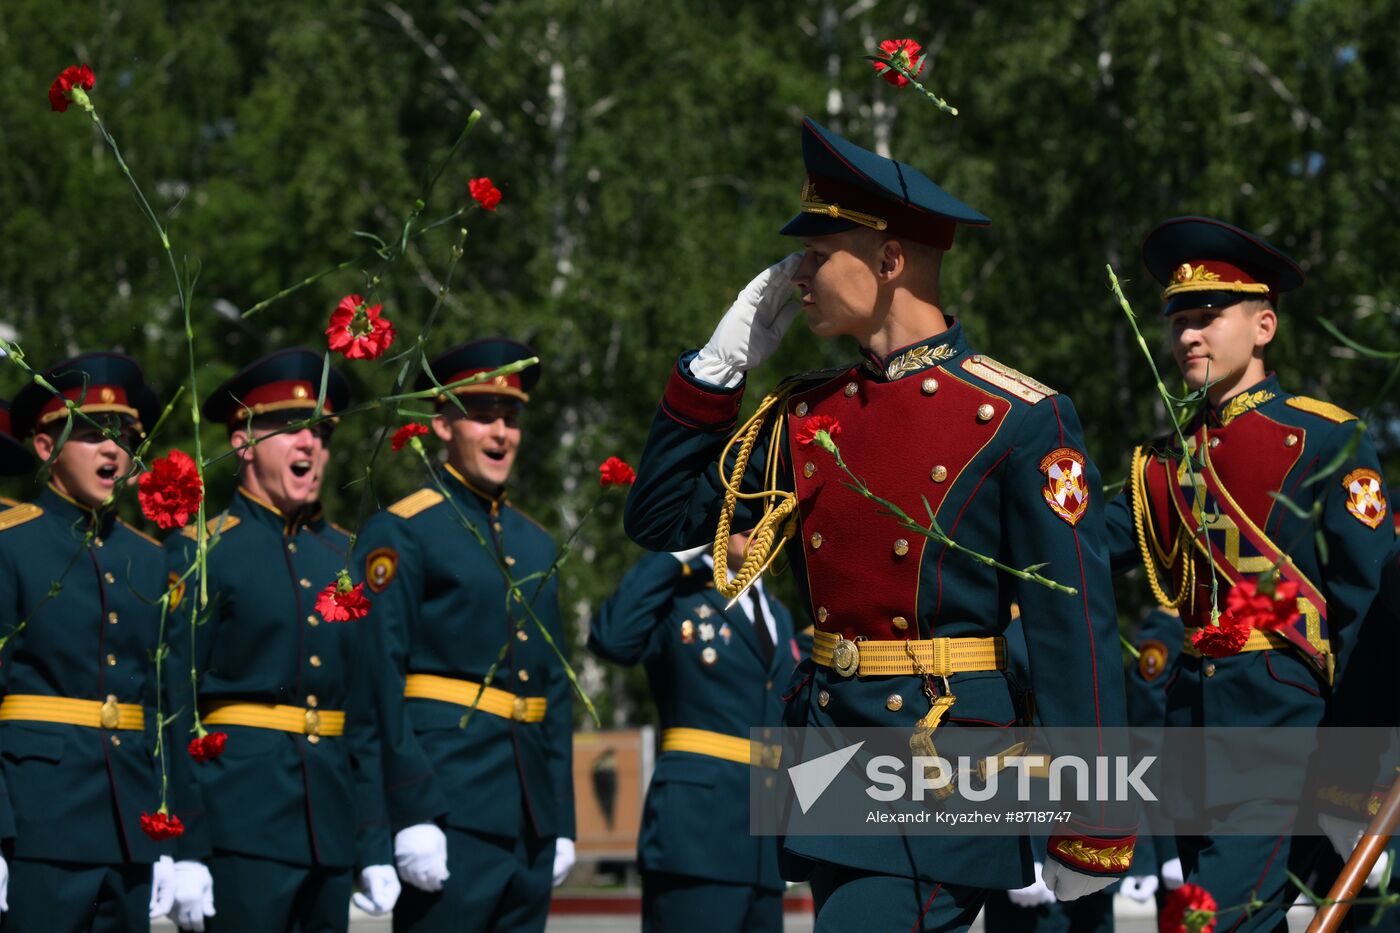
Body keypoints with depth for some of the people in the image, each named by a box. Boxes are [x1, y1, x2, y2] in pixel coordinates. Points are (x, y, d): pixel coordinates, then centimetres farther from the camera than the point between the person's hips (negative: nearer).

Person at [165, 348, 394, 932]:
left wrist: (376, 846, 12)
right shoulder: (201, 553, -2)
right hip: (239, 833, -6)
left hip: (331, 833, 6)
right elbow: (171, 712, -7)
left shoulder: (344, 557, 15)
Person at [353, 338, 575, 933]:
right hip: (449, 803, -7)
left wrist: (562, 822, 16)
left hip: (528, 814, 7)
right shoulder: (399, 534, -3)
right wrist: (411, 814, -17)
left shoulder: (536, 545, 19)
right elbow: (381, 680, -10)